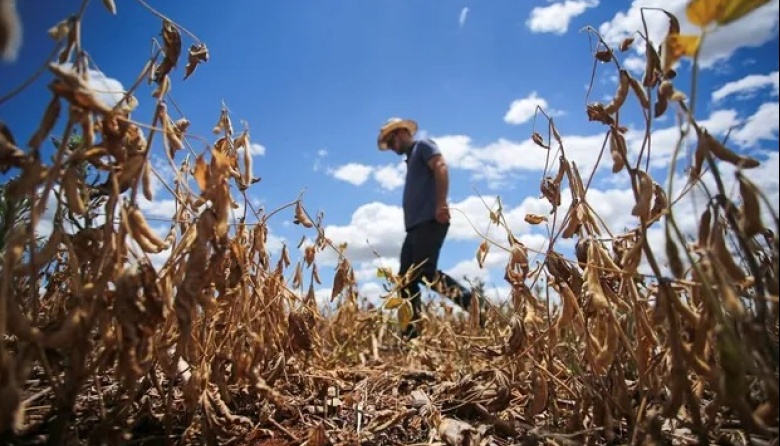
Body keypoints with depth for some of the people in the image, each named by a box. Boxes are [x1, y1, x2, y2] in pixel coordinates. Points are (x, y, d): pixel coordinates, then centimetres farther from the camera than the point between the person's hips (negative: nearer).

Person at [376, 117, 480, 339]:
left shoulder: (423, 145, 5)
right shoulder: (411, 159, 30)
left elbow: (441, 167, -14)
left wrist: (441, 204, -25)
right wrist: (409, 223, 16)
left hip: (430, 221, -10)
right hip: (416, 226, 10)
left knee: (425, 273, -18)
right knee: (407, 279, 4)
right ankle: (412, 334, 5)